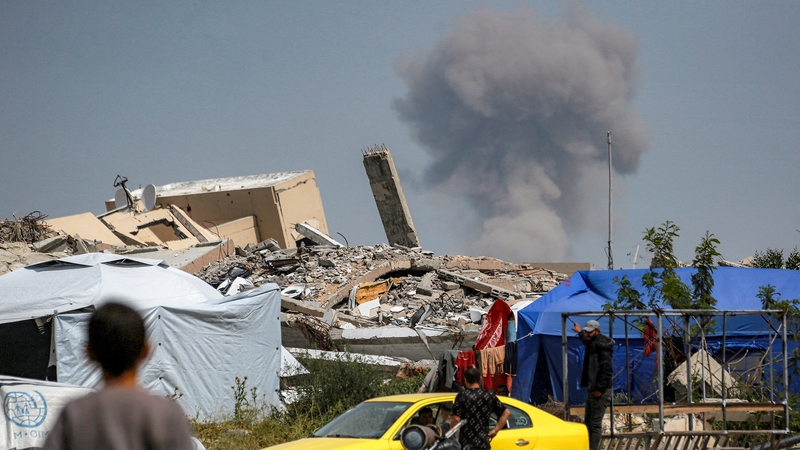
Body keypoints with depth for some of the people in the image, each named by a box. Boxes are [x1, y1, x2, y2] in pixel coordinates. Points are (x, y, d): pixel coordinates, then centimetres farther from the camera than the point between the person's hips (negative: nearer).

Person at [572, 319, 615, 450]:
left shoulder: (602, 347, -16)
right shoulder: (592, 344, 14)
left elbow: (606, 370, -22)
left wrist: (599, 389, -23)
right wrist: (580, 332, 59)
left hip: (600, 392, -10)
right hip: (592, 390, 10)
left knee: (595, 423, -9)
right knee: (588, 422, 14)